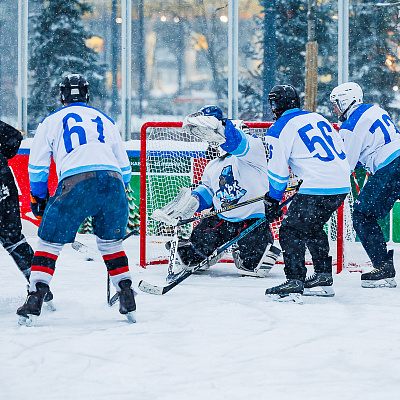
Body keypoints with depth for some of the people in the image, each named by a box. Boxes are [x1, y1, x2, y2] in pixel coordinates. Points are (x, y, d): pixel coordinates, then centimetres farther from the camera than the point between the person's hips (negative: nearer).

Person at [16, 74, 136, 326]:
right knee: (111, 242, 22)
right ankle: (128, 301, 18)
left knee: (50, 241, 10)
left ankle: (35, 301, -1)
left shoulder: (51, 121, 20)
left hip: (75, 184, -3)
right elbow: (125, 168, 28)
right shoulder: (106, 121, 28)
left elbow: (37, 167, 16)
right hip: (112, 181, 3)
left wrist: (38, 197, 30)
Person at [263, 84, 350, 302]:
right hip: (342, 185, 8)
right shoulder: (317, 118, 20)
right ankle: (323, 278, 28)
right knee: (312, 228, 25)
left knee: (291, 231, -3)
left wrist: (273, 200, 11)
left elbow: (278, 171, -1)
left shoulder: (279, 129, -2)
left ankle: (294, 284, -13)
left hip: (316, 188, -8)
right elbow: (341, 150, 24)